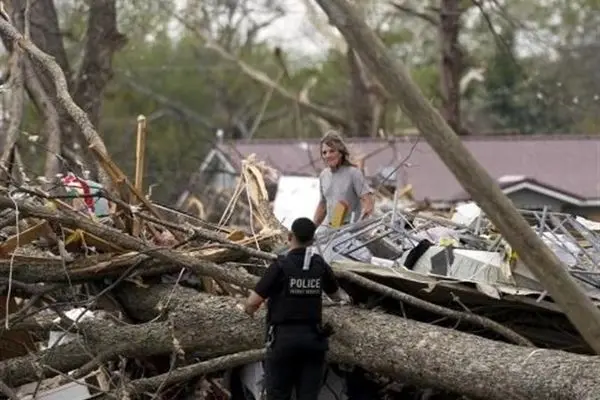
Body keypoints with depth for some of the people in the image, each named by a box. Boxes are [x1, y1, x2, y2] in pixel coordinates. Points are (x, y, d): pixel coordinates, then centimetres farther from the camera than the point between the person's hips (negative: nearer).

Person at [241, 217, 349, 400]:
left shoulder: (281, 266, -11)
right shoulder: (320, 266, 4)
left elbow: (251, 304, -12)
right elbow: (335, 293, 26)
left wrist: (249, 310, 13)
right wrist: (344, 297, 50)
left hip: (284, 337, -4)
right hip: (312, 338, 4)